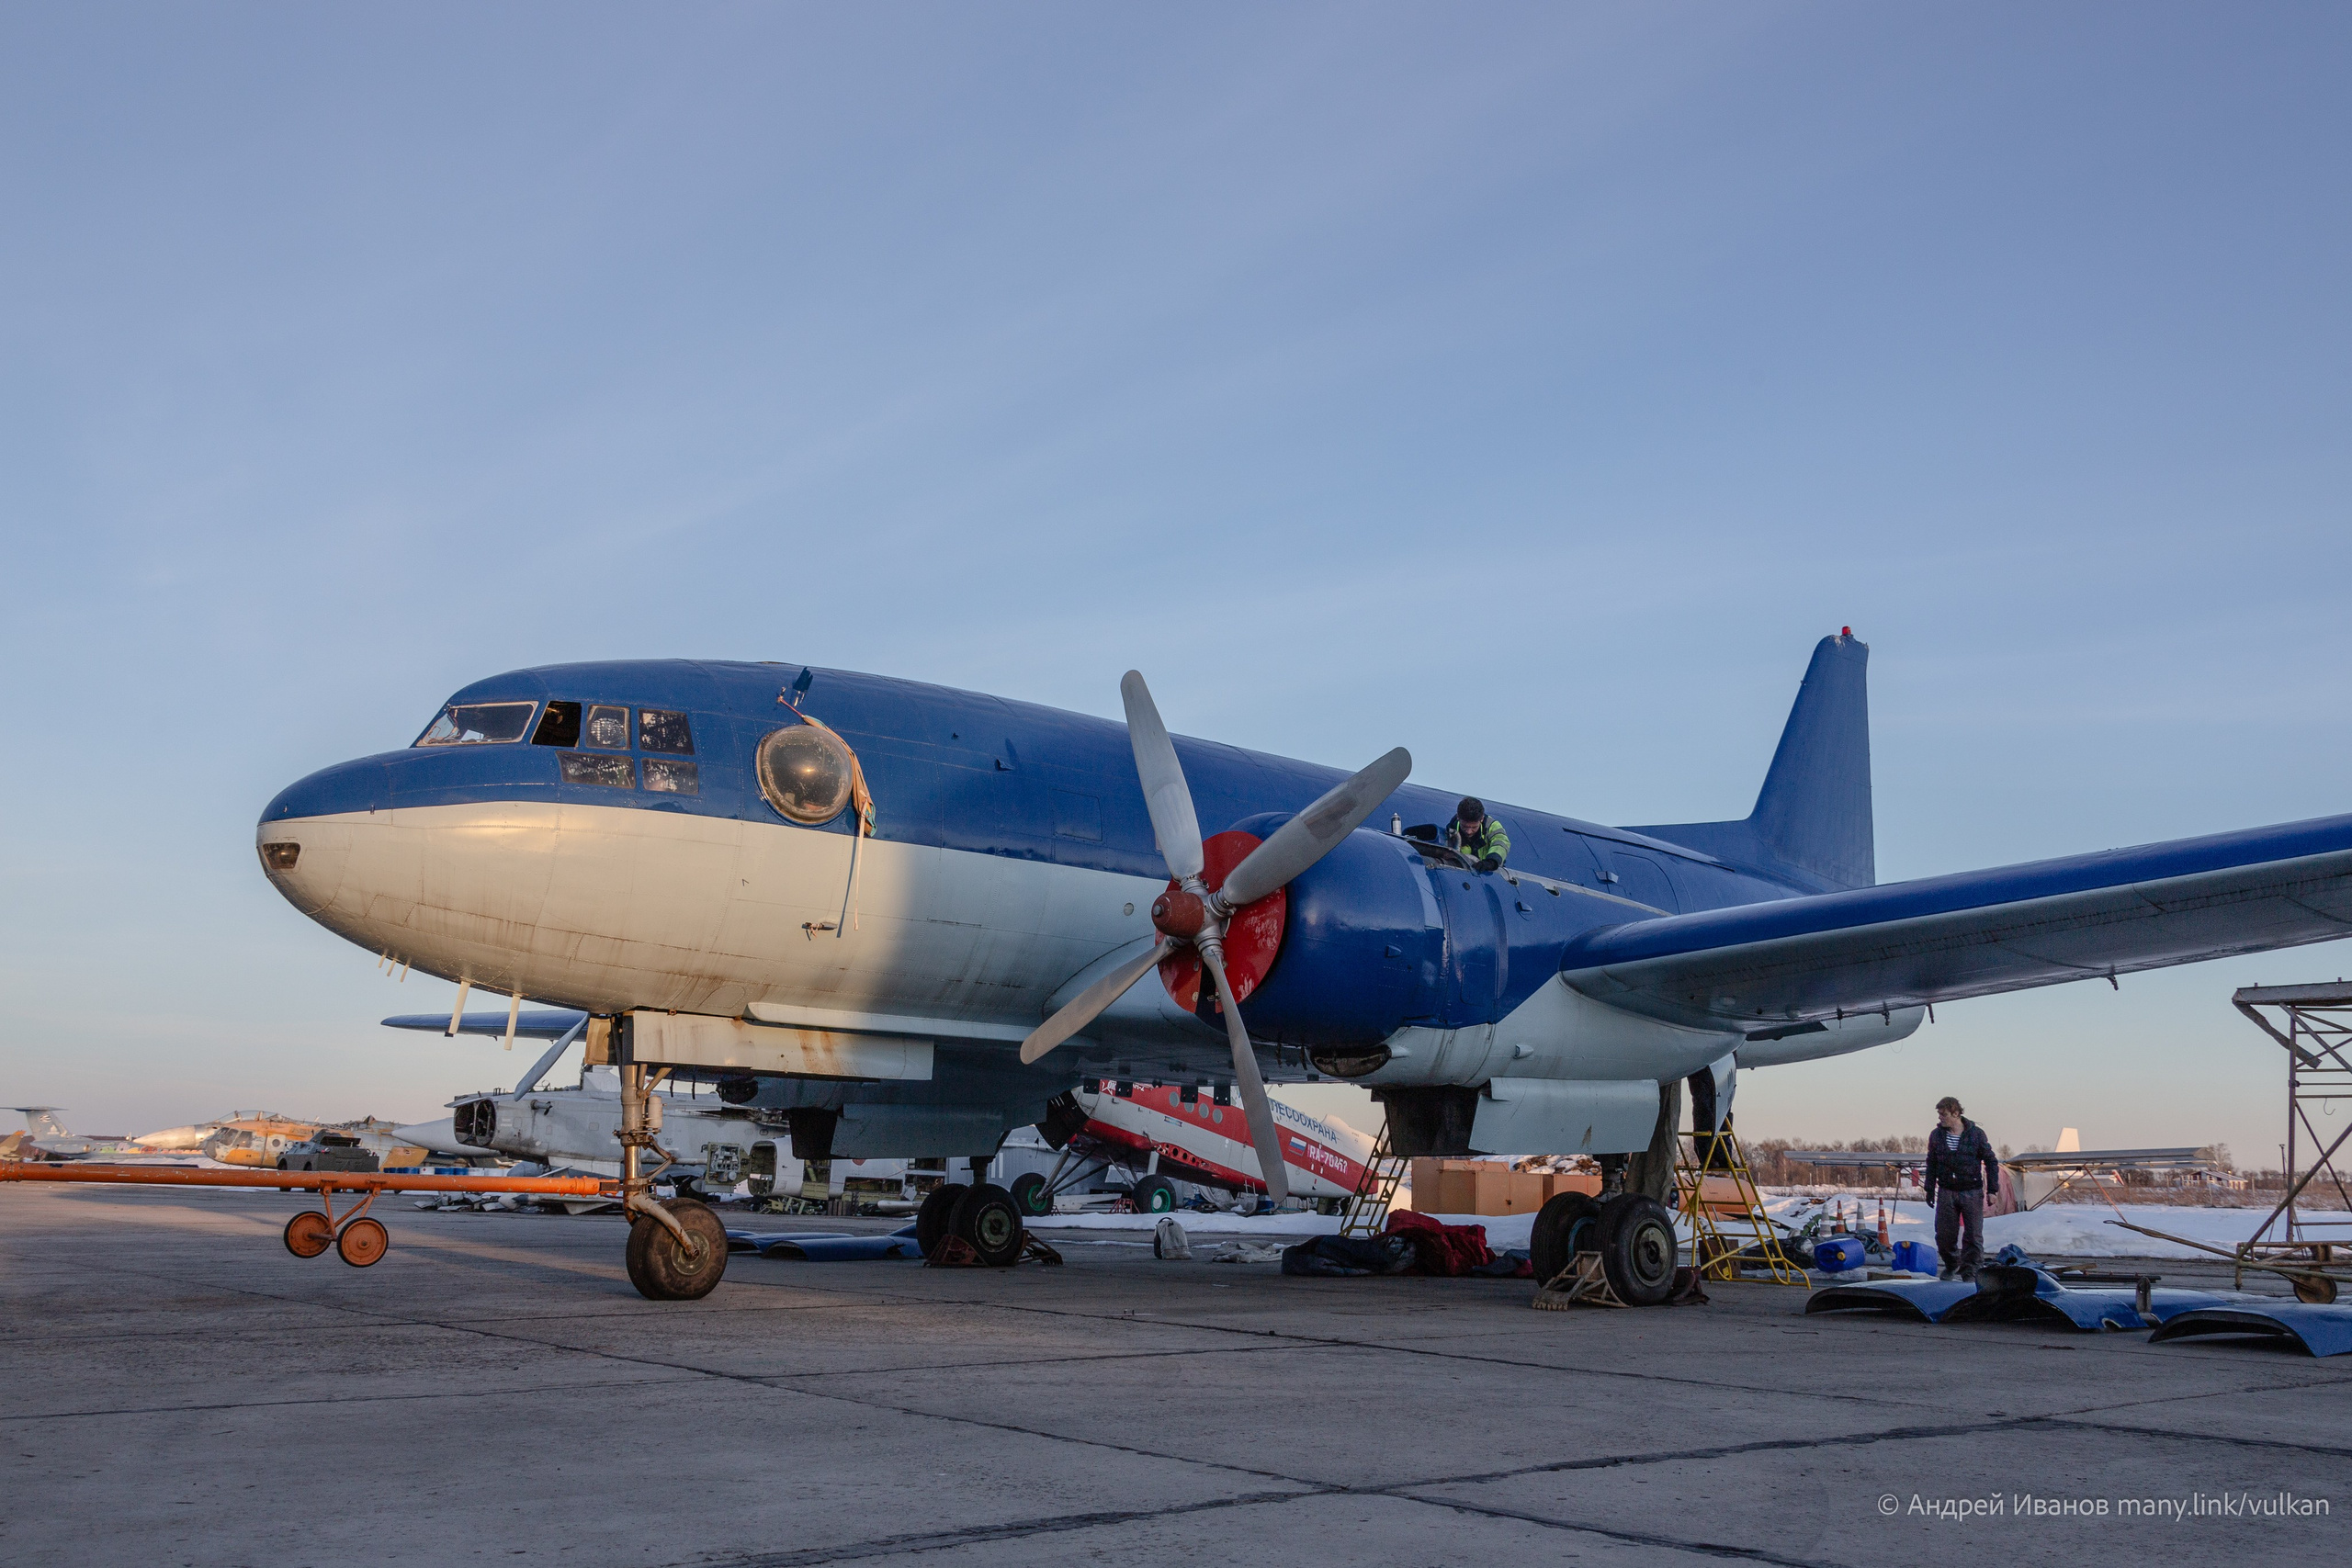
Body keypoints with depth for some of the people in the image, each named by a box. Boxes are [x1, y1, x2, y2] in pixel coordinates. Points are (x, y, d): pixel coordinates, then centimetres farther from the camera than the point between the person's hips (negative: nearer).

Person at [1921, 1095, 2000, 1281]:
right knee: (1944, 1234, 4)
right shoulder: (1936, 1135, 2)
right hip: (1946, 1192, 2)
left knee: (1973, 1236, -3)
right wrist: (1929, 1189, 10)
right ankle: (1951, 1265, 28)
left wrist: (1992, 1189, -3)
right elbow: (1931, 1163, 12)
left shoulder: (1976, 1134, -5)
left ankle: (1969, 1272, 7)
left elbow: (1991, 1161, 1)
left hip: (1972, 1193, -2)